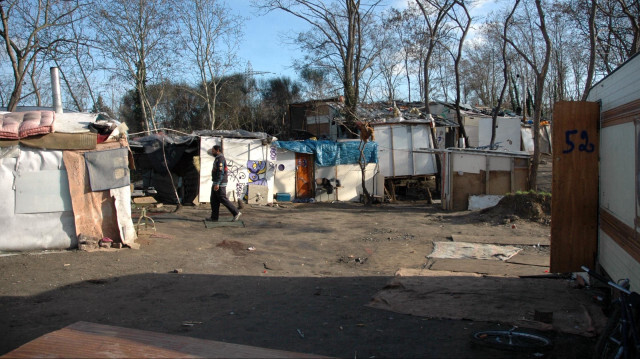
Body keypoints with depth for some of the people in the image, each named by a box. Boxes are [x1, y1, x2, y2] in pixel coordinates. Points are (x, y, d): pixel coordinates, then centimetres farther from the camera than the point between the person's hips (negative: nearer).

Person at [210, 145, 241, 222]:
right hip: (215, 183, 10)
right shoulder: (218, 159, 18)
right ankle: (214, 217, 9)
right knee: (214, 200, 8)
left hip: (220, 184, -10)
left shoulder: (220, 158, -14)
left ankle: (236, 213, -2)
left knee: (223, 199, -7)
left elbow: (221, 172, -22)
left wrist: (217, 184, -27)